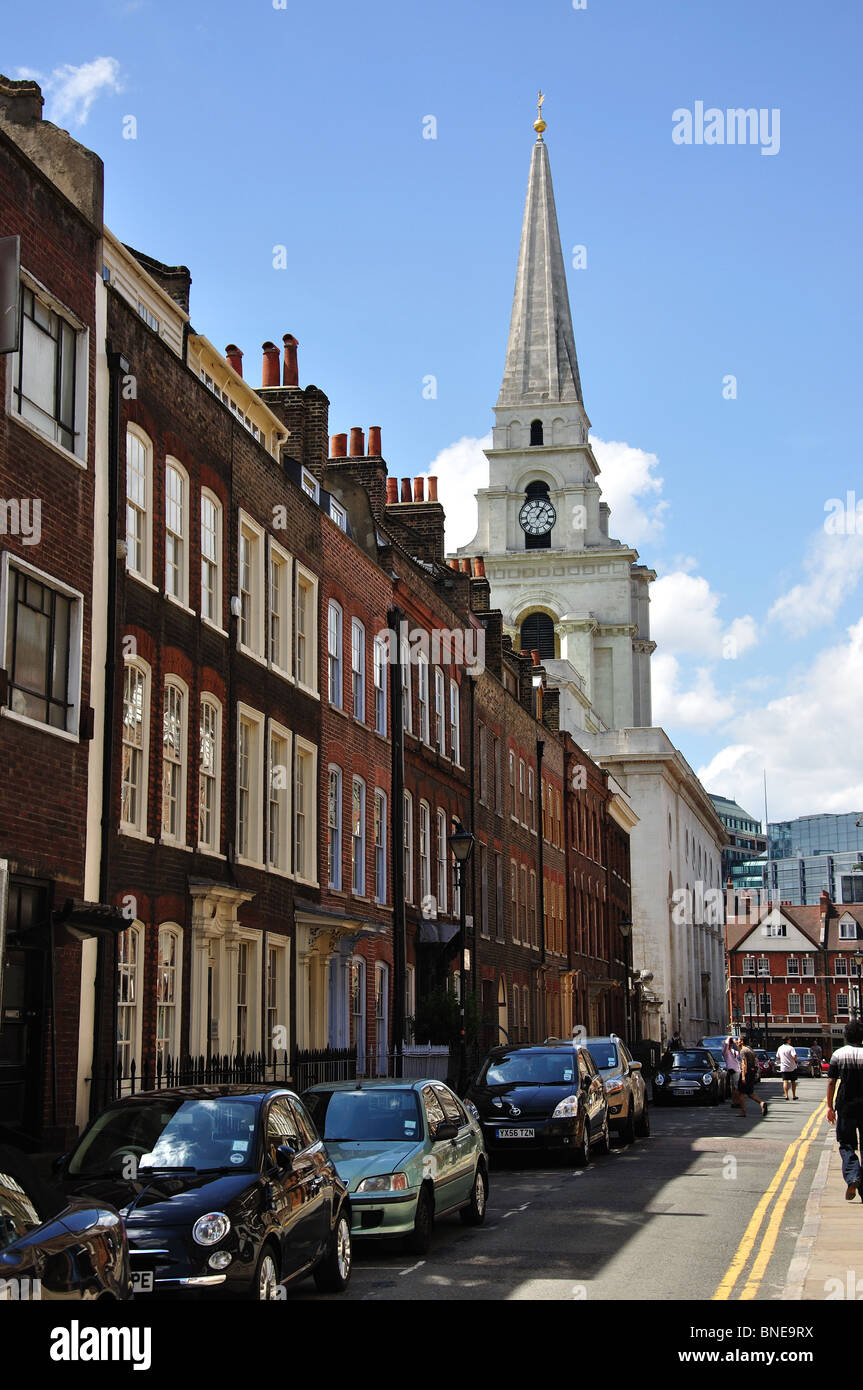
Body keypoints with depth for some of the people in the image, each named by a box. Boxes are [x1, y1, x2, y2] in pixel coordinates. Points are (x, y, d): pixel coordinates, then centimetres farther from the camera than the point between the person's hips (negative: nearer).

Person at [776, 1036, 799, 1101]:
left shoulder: (780, 1048, 5)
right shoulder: (791, 1048, -11)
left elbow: (777, 1058, 13)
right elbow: (794, 1057, -21)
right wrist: (795, 1060, -1)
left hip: (783, 1068, 2)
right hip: (792, 1067, -2)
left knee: (785, 1081, -1)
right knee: (793, 1082, 11)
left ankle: (786, 1095, -13)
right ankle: (794, 1095, 17)